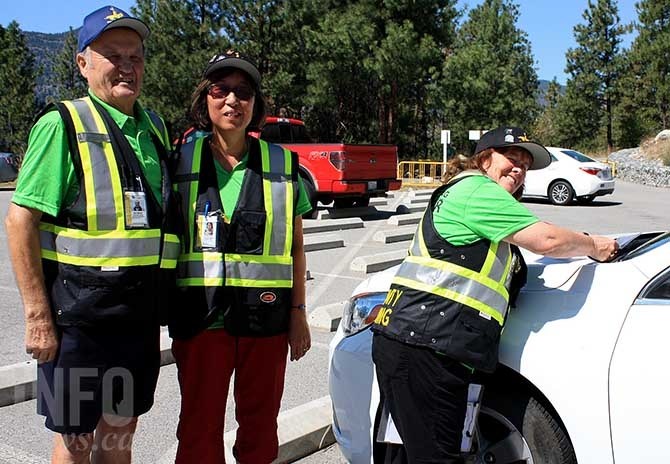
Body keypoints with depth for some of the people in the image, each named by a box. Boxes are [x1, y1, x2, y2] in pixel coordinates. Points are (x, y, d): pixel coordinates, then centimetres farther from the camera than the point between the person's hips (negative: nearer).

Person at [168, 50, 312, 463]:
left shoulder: (283, 165, 4)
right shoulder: (182, 161, 2)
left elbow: (296, 247, 7)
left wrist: (298, 313, 4)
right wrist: (166, 313, 1)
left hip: (266, 318, 1)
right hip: (201, 316, 0)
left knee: (260, 426, 13)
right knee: (200, 428, 9)